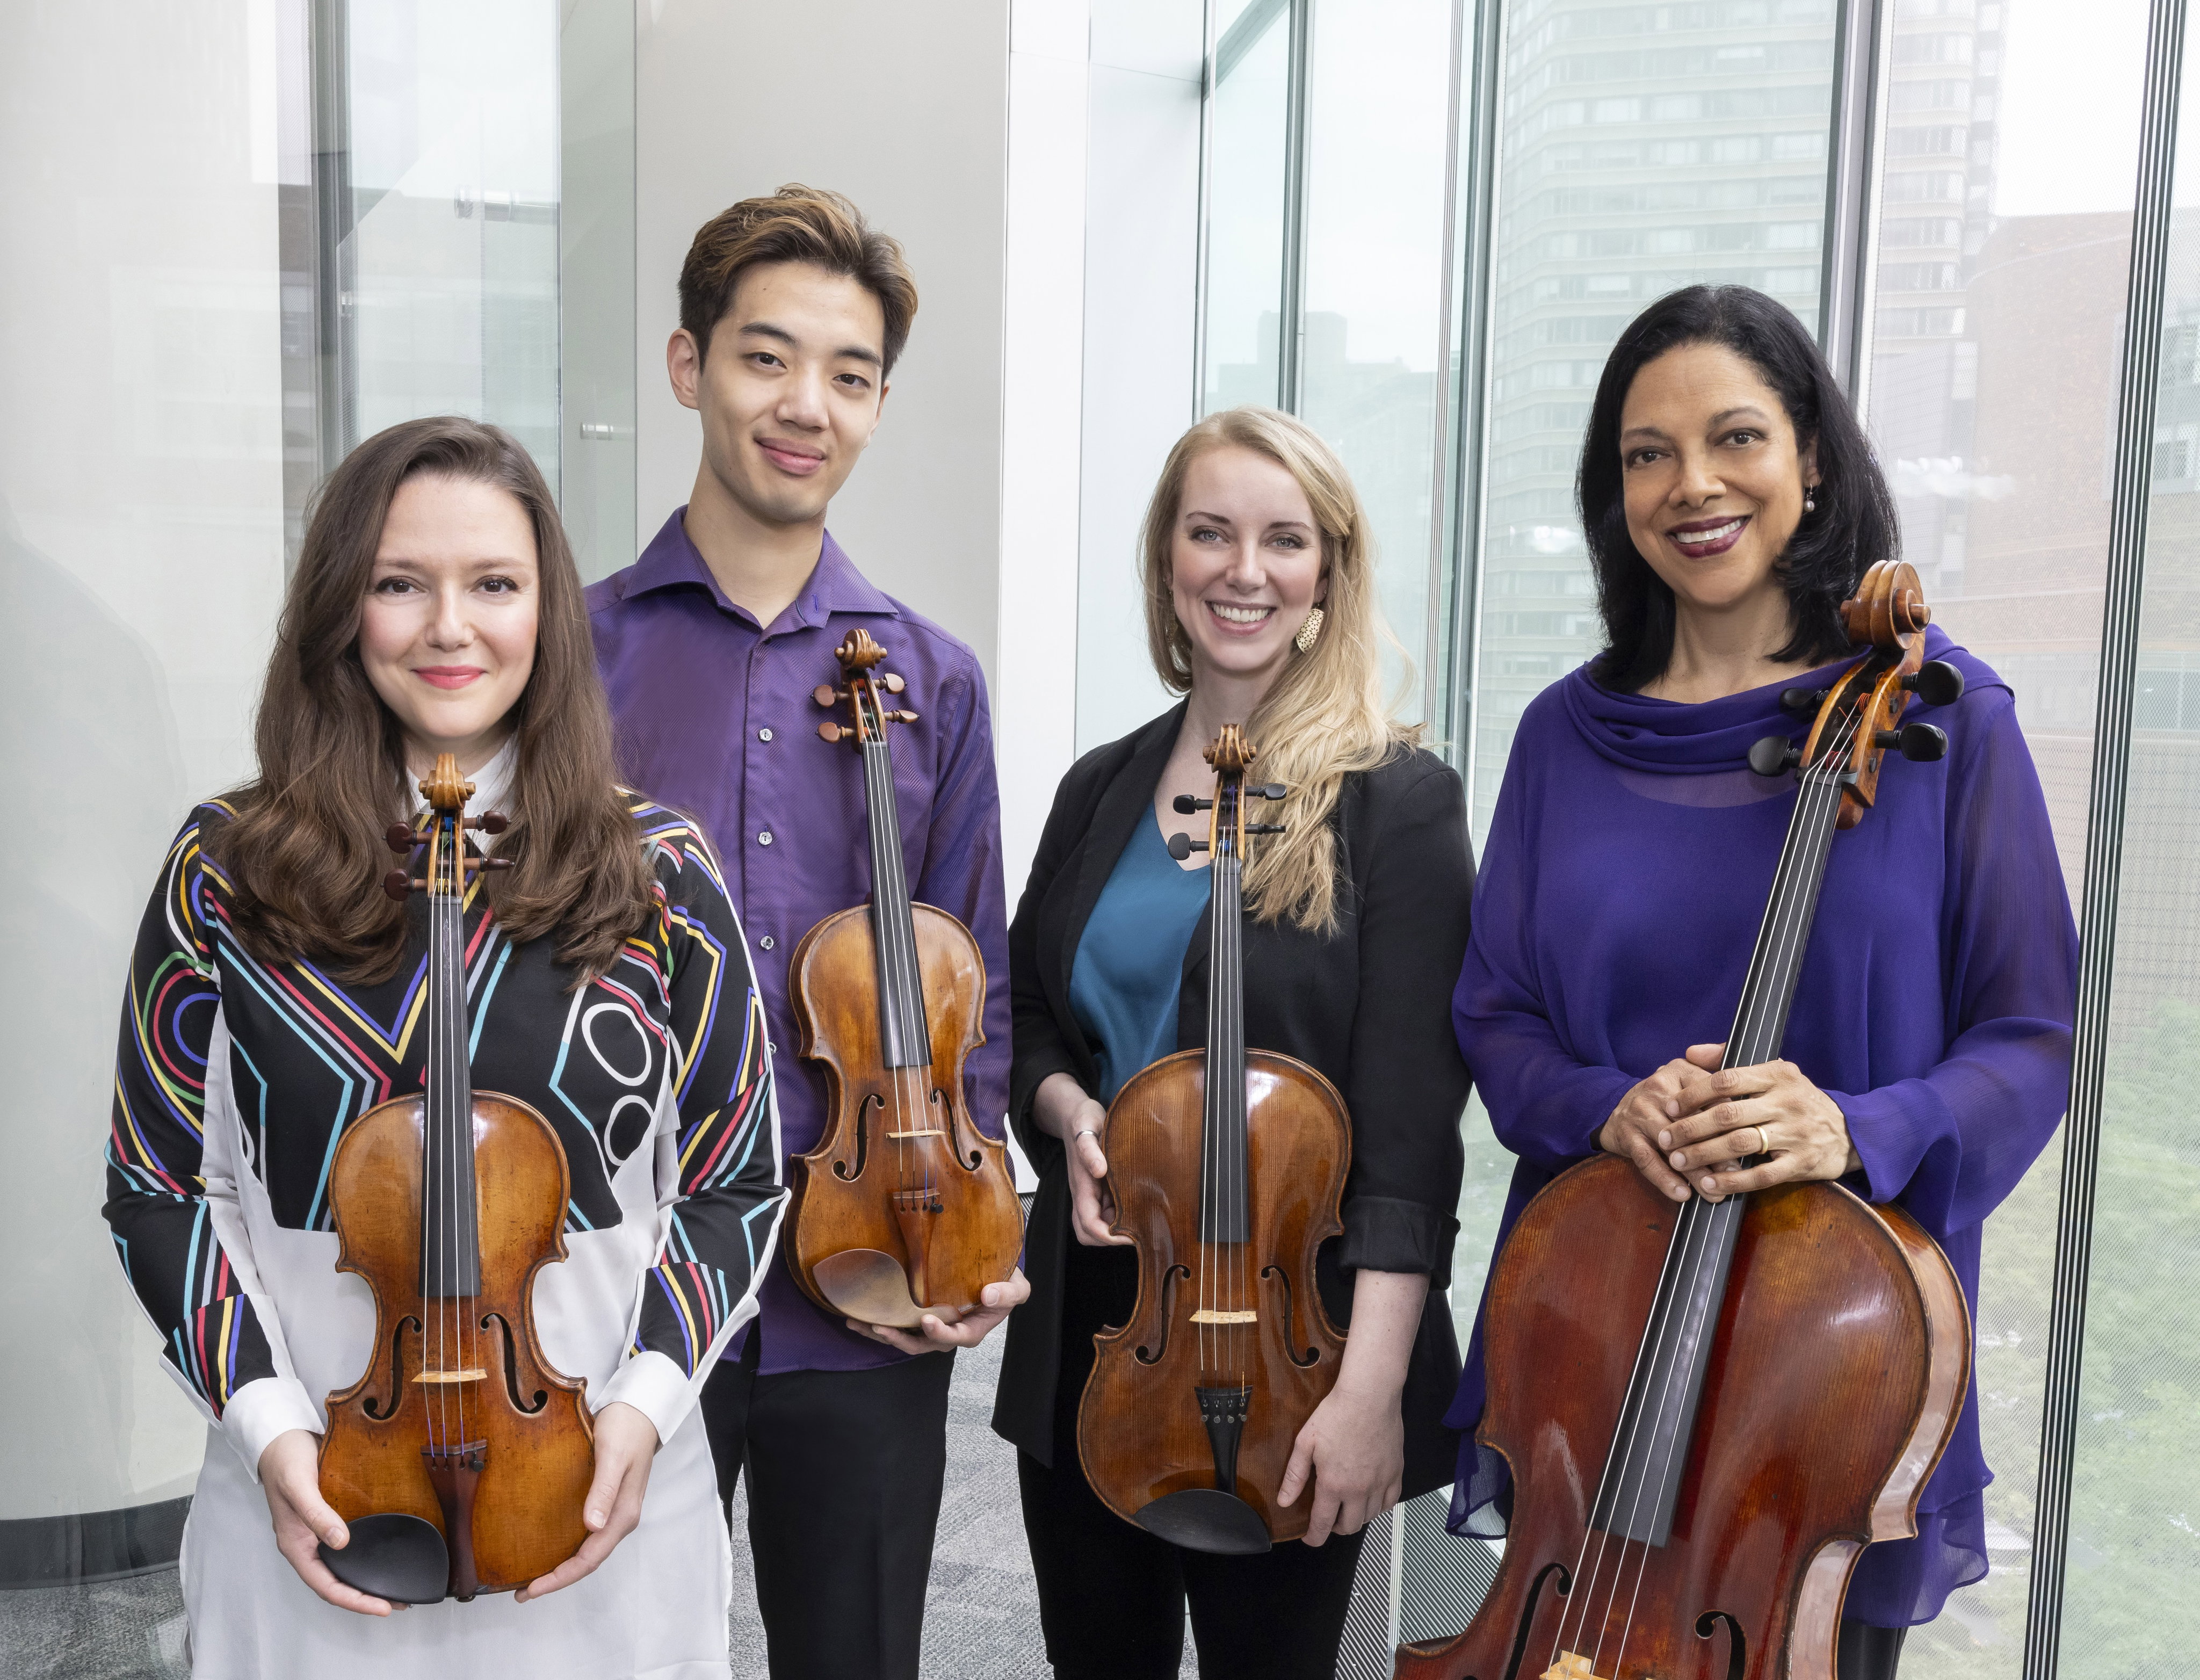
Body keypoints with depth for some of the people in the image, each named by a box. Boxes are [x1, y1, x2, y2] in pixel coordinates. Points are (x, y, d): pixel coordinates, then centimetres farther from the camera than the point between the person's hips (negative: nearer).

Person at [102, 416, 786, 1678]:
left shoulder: (657, 877, -4)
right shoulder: (229, 873, -3)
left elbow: (735, 1184, 0)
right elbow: (161, 1184, 2)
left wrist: (643, 1401, -12)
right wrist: (266, 1420, -10)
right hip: (316, 1503, 1)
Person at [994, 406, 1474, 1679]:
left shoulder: (1398, 800, -9)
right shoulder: (1101, 790, 6)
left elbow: (1410, 1123, -15)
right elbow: (1027, 1021, 17)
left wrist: (1373, 1389, -20)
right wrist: (1062, 1104, -5)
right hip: (1090, 1326, 5)